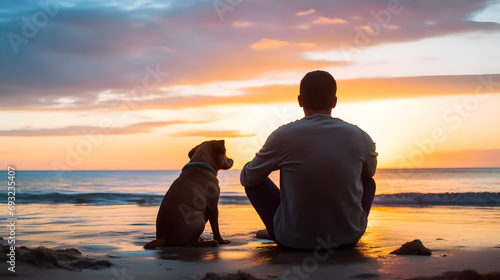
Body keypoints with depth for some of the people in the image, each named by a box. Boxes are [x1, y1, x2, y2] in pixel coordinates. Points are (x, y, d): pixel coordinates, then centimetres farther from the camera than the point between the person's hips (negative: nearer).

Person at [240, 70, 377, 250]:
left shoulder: (283, 136, -13)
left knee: (254, 181, 18)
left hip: (294, 239, -2)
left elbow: (247, 178, 2)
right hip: (348, 237, 2)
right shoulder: (360, 137, -6)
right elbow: (370, 172, 18)